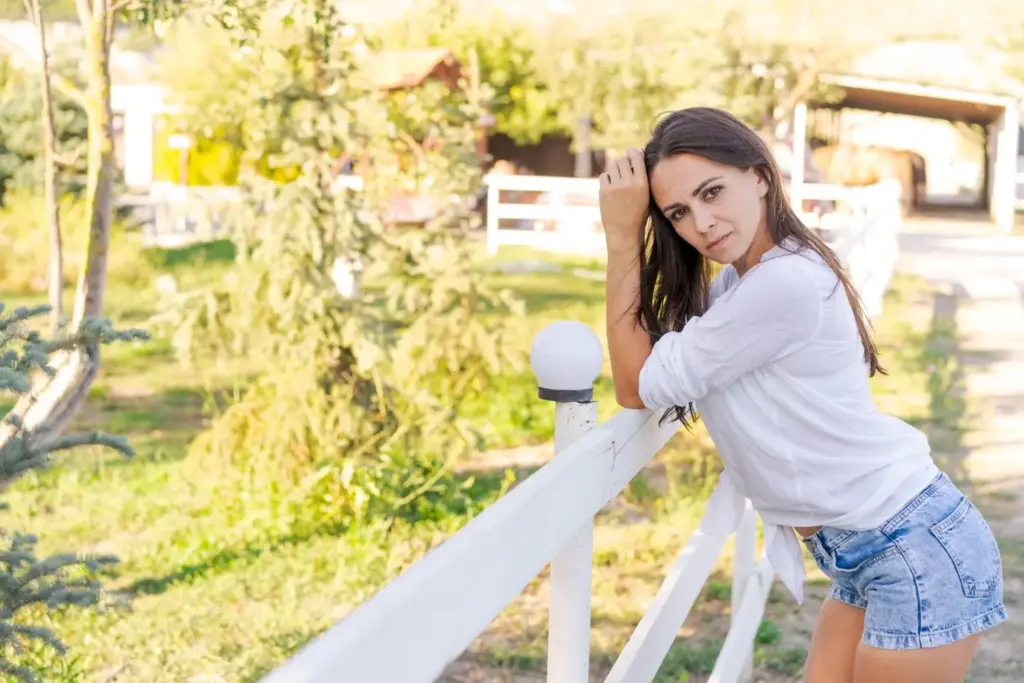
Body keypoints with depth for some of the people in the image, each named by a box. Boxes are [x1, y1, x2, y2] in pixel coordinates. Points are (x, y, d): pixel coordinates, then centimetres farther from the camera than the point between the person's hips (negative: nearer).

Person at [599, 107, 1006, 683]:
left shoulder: (787, 283, -23)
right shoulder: (737, 278, 8)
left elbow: (640, 386, -16)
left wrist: (623, 237, -13)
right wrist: (629, 235, -1)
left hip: (920, 553, -9)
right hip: (861, 556, 9)